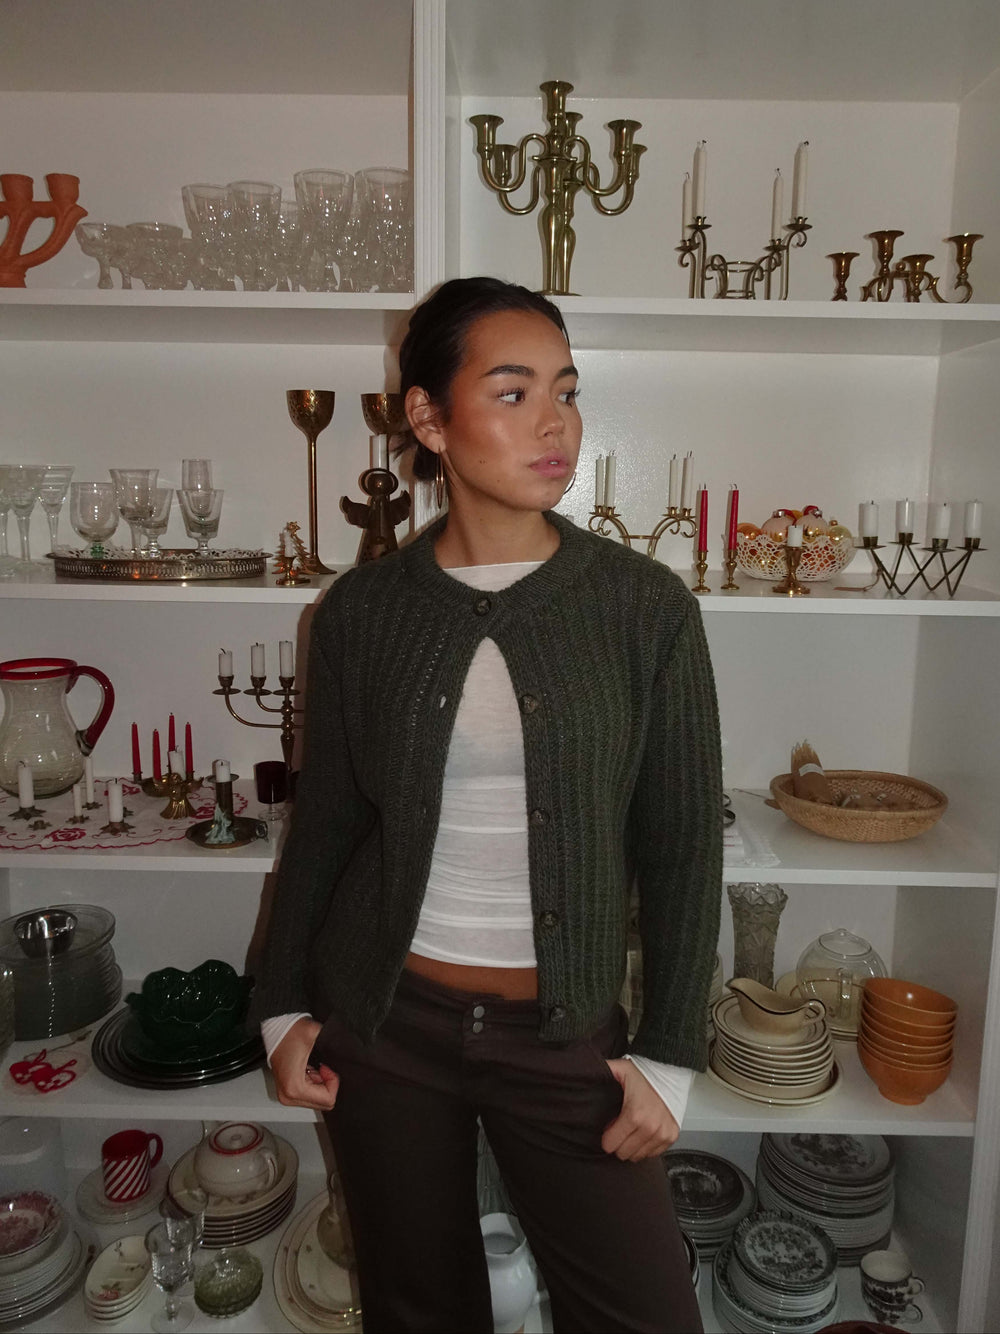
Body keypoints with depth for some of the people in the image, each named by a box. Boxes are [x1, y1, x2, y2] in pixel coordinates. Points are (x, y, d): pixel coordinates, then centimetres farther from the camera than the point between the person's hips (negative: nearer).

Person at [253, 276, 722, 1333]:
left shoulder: (644, 608, -9)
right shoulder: (362, 610, -6)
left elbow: (683, 845, -4)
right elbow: (324, 820, 4)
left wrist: (669, 1055, -4)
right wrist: (283, 1006, 6)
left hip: (563, 1034, 0)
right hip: (382, 1020, 1)